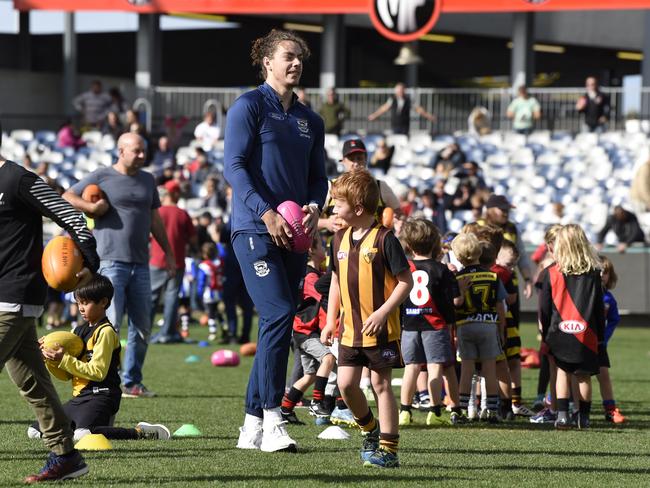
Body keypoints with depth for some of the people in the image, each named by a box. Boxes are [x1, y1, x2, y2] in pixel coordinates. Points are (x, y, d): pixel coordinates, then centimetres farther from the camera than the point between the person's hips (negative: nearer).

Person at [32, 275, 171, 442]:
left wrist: (64, 360, -17)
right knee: (35, 431, 7)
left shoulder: (105, 332, -8)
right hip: (79, 397, 9)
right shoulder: (77, 331, 16)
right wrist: (50, 360, -3)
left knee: (83, 434, -37)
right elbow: (66, 375, 15)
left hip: (100, 395, -9)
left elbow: (97, 372, -16)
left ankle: (140, 432, -20)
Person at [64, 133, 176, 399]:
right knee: (110, 323, -13)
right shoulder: (101, 176, 0)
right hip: (111, 260, -6)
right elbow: (66, 197, 1)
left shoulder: (147, 180, 16)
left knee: (142, 327, 6)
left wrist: (168, 252, 21)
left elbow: (155, 219, 24)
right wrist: (91, 207, -13)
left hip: (140, 264, 6)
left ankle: (132, 382, 14)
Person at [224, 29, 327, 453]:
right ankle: (272, 419, -16)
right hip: (254, 230, -7)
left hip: (293, 235, 7)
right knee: (278, 315, -18)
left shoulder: (309, 120, 18)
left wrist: (314, 207, -2)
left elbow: (318, 175, 20)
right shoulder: (249, 106, -2)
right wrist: (266, 212, -19)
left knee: (280, 326, 5)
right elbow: (234, 167, -9)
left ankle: (253, 426, 11)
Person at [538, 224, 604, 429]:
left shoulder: (551, 273, -2)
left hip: (559, 333, 0)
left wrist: (545, 333, 13)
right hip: (586, 333, 0)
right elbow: (599, 307, 6)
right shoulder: (593, 272, 1)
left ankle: (562, 414, -2)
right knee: (584, 376, 9)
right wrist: (601, 334, 14)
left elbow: (545, 307, 3)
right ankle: (584, 417, 13)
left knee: (562, 371, 10)